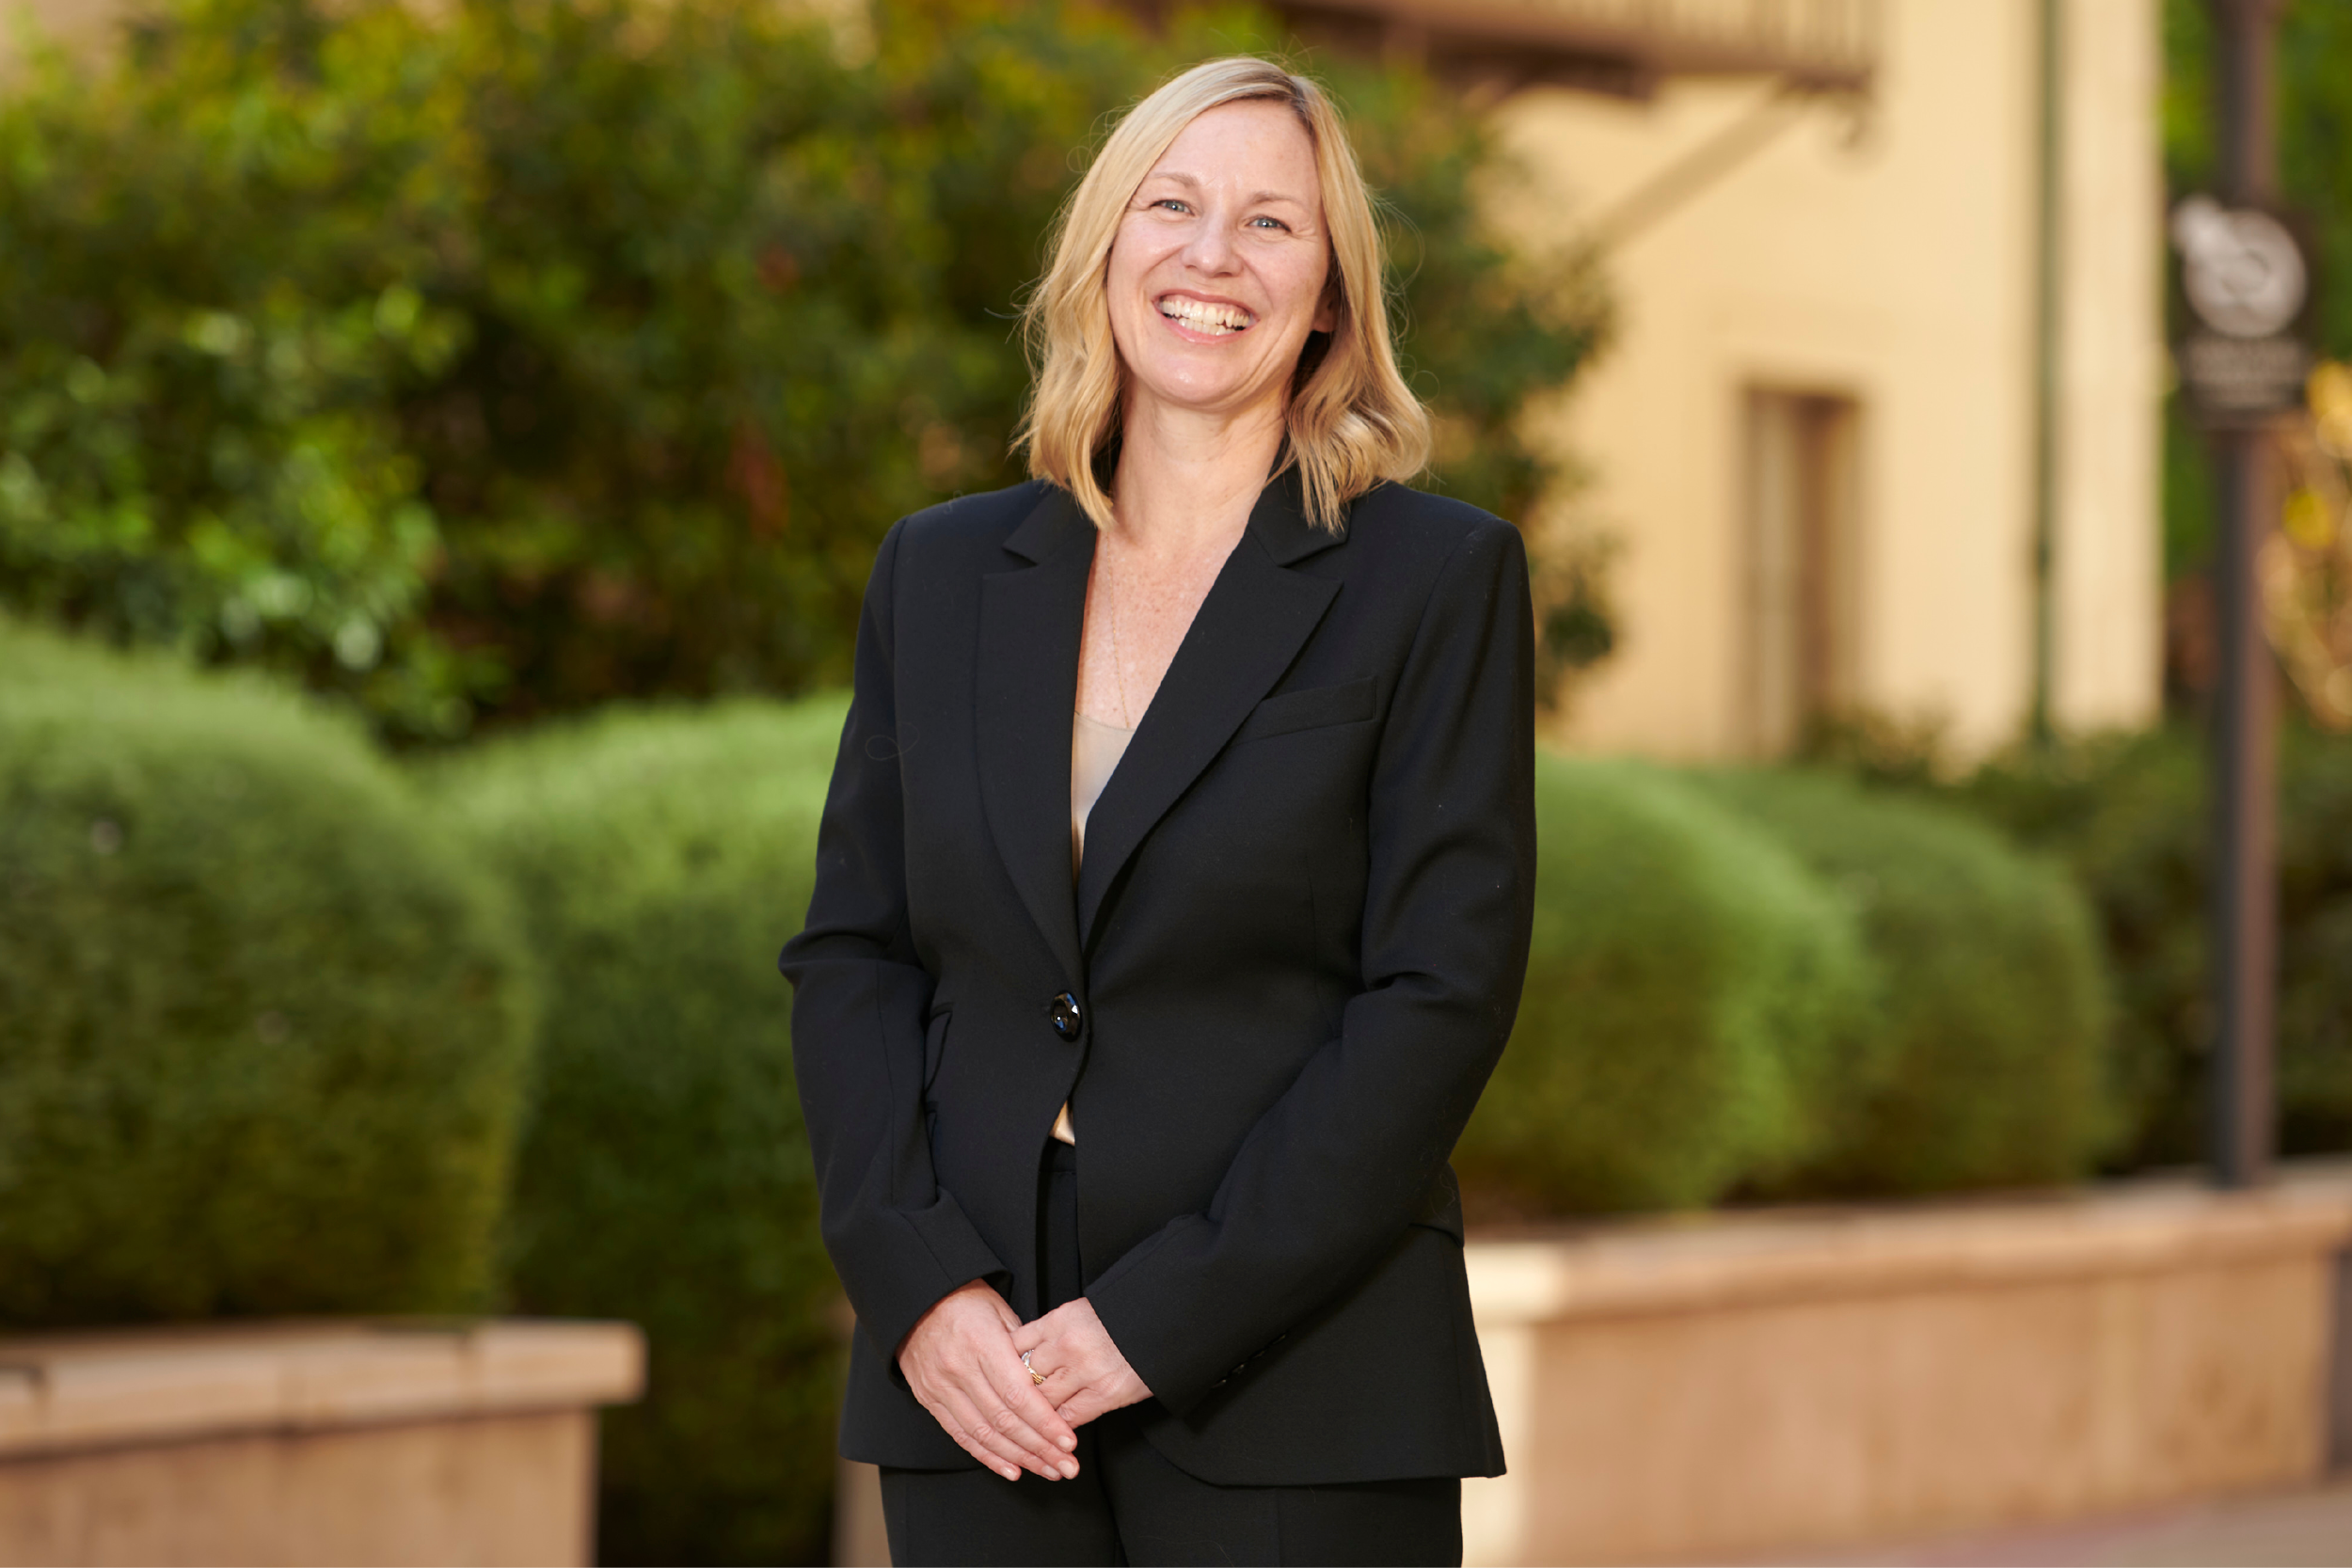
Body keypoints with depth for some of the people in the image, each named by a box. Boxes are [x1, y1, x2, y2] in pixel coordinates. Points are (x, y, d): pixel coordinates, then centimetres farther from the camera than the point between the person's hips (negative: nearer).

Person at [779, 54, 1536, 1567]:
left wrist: (1160, 1321, -12)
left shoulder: (1439, 577, 0)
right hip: (976, 1390, 3)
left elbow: (1445, 995, -7)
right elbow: (850, 957, 10)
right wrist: (920, 1287, -6)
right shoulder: (941, 574, 12)